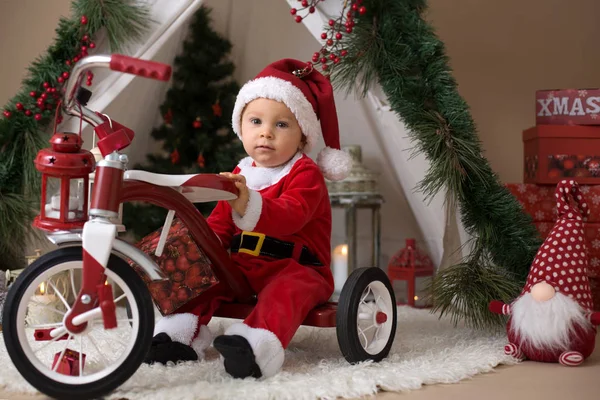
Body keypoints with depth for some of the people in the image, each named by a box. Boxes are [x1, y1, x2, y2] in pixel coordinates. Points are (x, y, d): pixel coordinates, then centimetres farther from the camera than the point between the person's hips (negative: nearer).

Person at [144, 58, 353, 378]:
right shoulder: (241, 173, 13)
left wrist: (248, 205, -49)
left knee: (284, 290, -37)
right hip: (244, 264, 7)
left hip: (296, 267, -7)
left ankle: (257, 347, -58)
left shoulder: (305, 173, -10)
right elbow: (222, 219, 20)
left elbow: (290, 216, -30)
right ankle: (183, 332, -13)